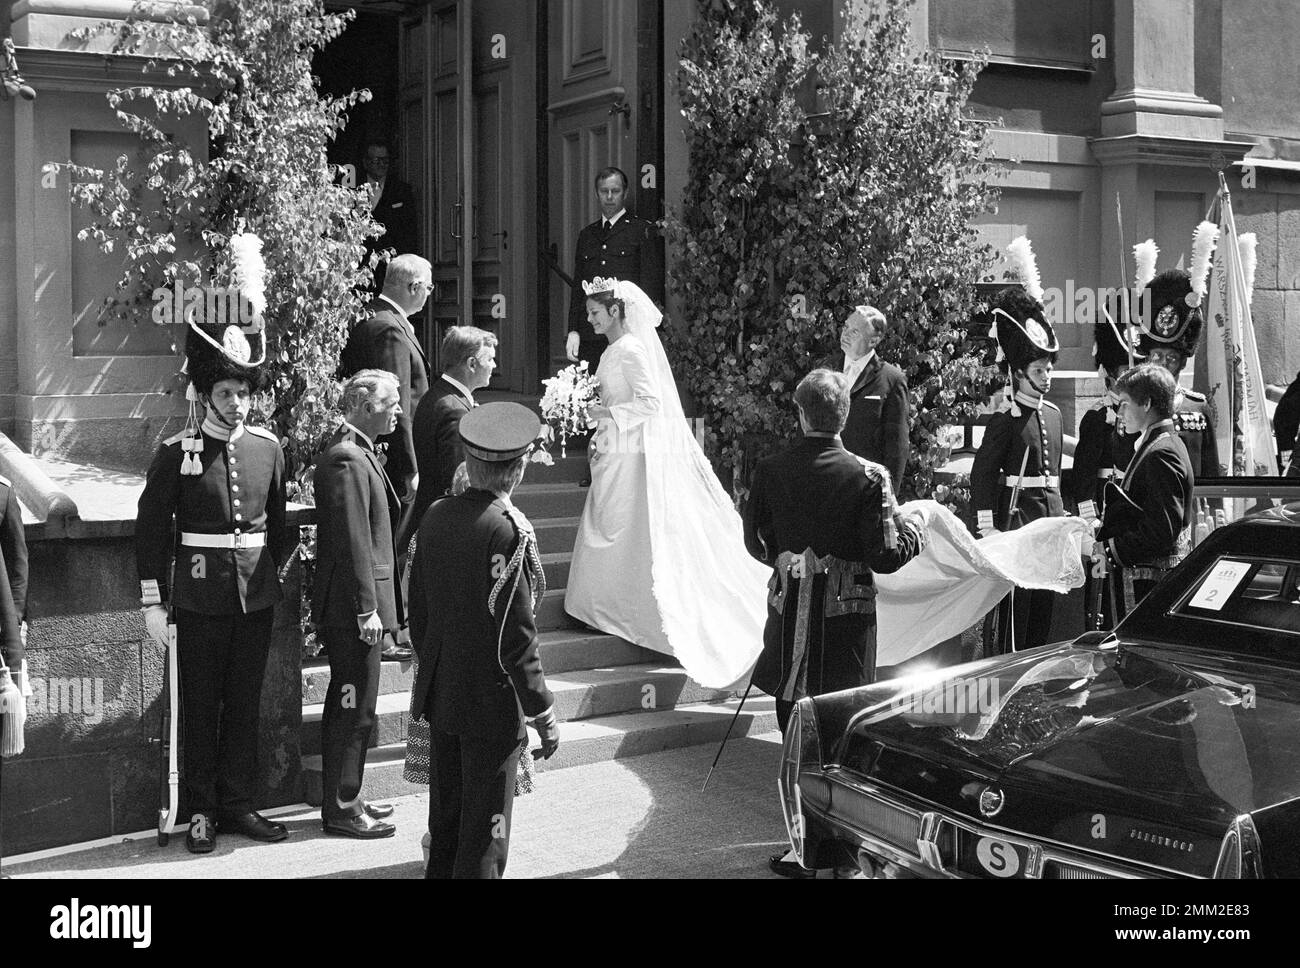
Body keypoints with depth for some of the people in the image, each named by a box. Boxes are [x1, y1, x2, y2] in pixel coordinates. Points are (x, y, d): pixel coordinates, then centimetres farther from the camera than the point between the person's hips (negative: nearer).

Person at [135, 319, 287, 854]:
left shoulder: (268, 447, 4)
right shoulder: (177, 453, -7)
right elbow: (151, 529, -5)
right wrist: (153, 601, -6)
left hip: (256, 597, 3)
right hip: (200, 599, -3)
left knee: (245, 703, 9)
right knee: (200, 706, 5)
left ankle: (238, 804, 20)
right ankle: (202, 812, 14)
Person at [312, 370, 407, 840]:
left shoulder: (358, 452, 14)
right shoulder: (347, 459, -19)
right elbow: (352, 542, -22)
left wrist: (379, 605, 20)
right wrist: (367, 609, -20)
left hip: (356, 607, 11)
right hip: (351, 607, -11)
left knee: (348, 708, 17)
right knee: (354, 709, -2)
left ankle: (344, 798, 28)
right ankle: (342, 810, 7)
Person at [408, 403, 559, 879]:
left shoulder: (436, 515, 0)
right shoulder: (509, 529, -20)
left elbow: (418, 612, 9)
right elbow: (516, 636, -20)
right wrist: (543, 714, -11)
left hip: (439, 697, 7)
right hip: (493, 705, -7)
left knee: (445, 822, 20)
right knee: (484, 836, 4)